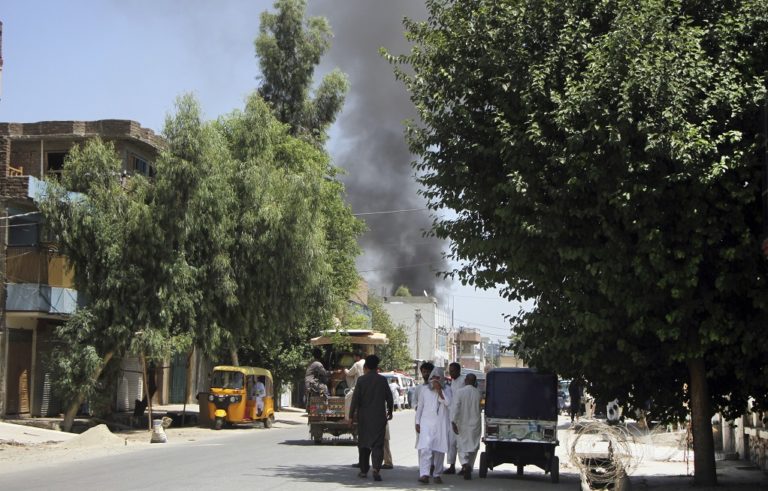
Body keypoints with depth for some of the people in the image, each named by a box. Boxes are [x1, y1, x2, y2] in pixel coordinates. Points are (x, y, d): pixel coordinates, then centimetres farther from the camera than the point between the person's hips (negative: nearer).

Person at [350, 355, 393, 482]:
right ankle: (376, 468, -20)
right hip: (379, 417, 0)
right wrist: (390, 411, 20)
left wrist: (352, 414, 1)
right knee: (378, 444, -2)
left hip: (364, 417, 0)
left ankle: (364, 470, 19)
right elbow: (389, 397, 4)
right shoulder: (383, 380, -2)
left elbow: (355, 398, -6)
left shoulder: (361, 380, -5)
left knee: (363, 443, 14)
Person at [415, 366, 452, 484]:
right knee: (425, 448, -16)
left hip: (441, 424, 1)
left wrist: (439, 390, -13)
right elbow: (420, 407, 14)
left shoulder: (446, 391, 8)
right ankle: (424, 474, -22)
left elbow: (448, 403, -11)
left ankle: (437, 474, 15)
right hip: (426, 423, 0)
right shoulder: (424, 390, 10)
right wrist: (417, 422, 11)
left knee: (439, 450, 2)